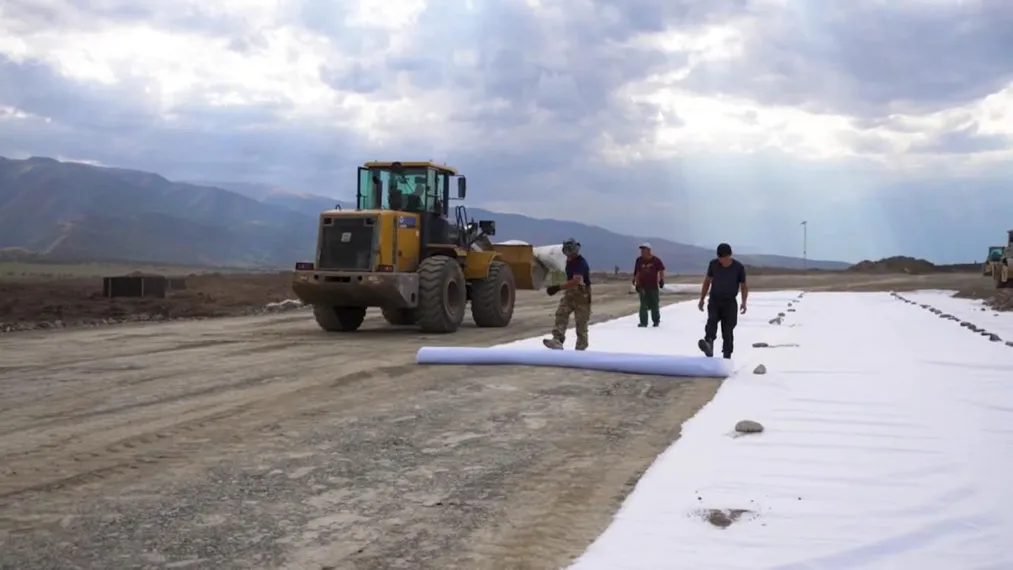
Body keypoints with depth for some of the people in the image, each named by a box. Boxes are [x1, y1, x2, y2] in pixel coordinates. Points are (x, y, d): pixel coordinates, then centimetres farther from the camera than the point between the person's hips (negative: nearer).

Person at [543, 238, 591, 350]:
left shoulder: (581, 263, -22)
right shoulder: (569, 260, 6)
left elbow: (576, 281, -37)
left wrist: (558, 288, -44)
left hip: (582, 295, -7)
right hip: (570, 293, 7)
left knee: (581, 323, 1)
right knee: (561, 314, -16)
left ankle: (580, 348, 13)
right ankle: (557, 340, -28)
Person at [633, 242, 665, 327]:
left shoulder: (656, 260, -3)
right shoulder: (639, 260, 4)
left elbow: (661, 270, 5)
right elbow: (637, 273, 10)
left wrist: (662, 280, -6)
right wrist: (636, 283, 5)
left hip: (654, 286, -1)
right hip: (643, 286, 1)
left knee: (654, 304, 7)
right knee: (643, 305, -5)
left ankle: (656, 321, 25)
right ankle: (643, 322, -3)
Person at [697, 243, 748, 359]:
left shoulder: (739, 268, -4)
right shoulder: (713, 264, 0)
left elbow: (744, 287, 3)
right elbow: (707, 281, 11)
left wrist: (744, 302, -11)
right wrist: (701, 299, 10)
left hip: (730, 302, 0)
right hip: (714, 300, 1)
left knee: (728, 330, -2)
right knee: (712, 320, -25)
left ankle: (727, 356, 8)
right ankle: (708, 345, -46)